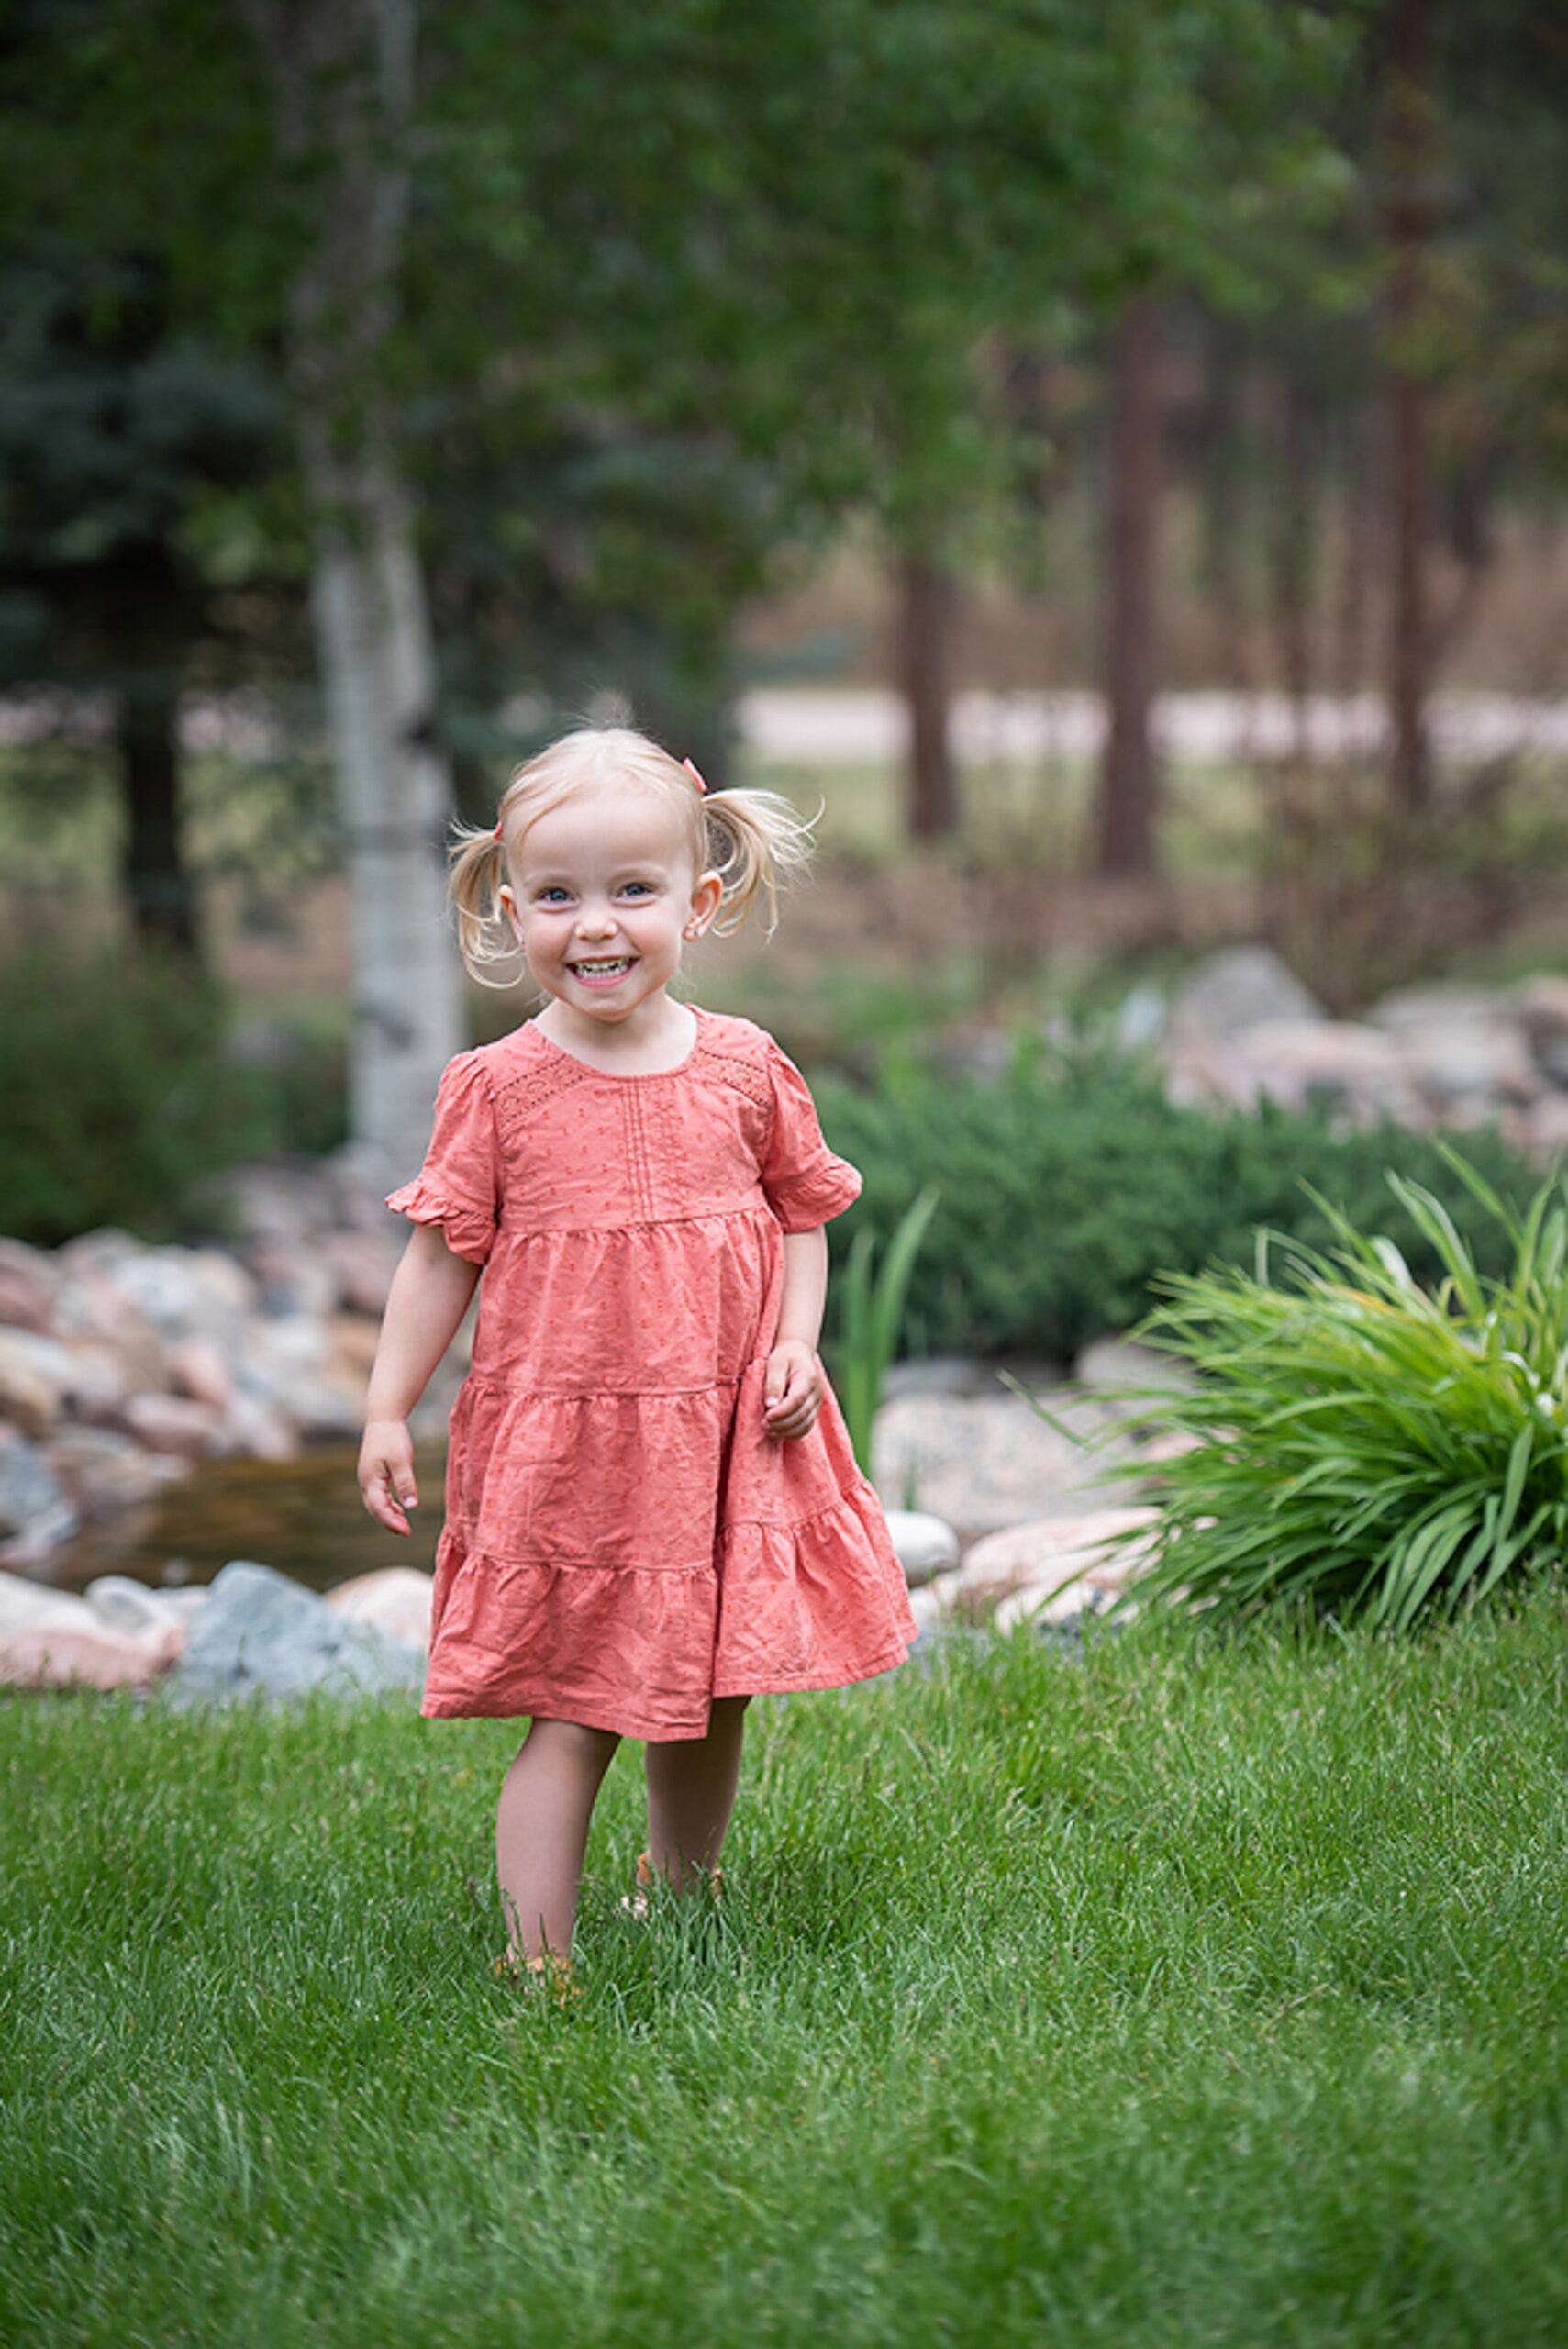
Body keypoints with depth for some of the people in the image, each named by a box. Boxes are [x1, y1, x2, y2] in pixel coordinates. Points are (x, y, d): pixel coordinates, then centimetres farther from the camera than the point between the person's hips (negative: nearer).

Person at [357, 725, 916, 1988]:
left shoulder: (746, 1071, 0)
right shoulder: (499, 1087, -5)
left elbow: (804, 1217, 11)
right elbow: (442, 1253, 1)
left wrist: (796, 1347, -4)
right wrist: (389, 1411, -2)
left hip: (724, 1440, 3)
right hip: (558, 1445, -3)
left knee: (708, 1702, 14)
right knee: (571, 1717, -5)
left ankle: (682, 1899, 36)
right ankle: (538, 1958, -1)